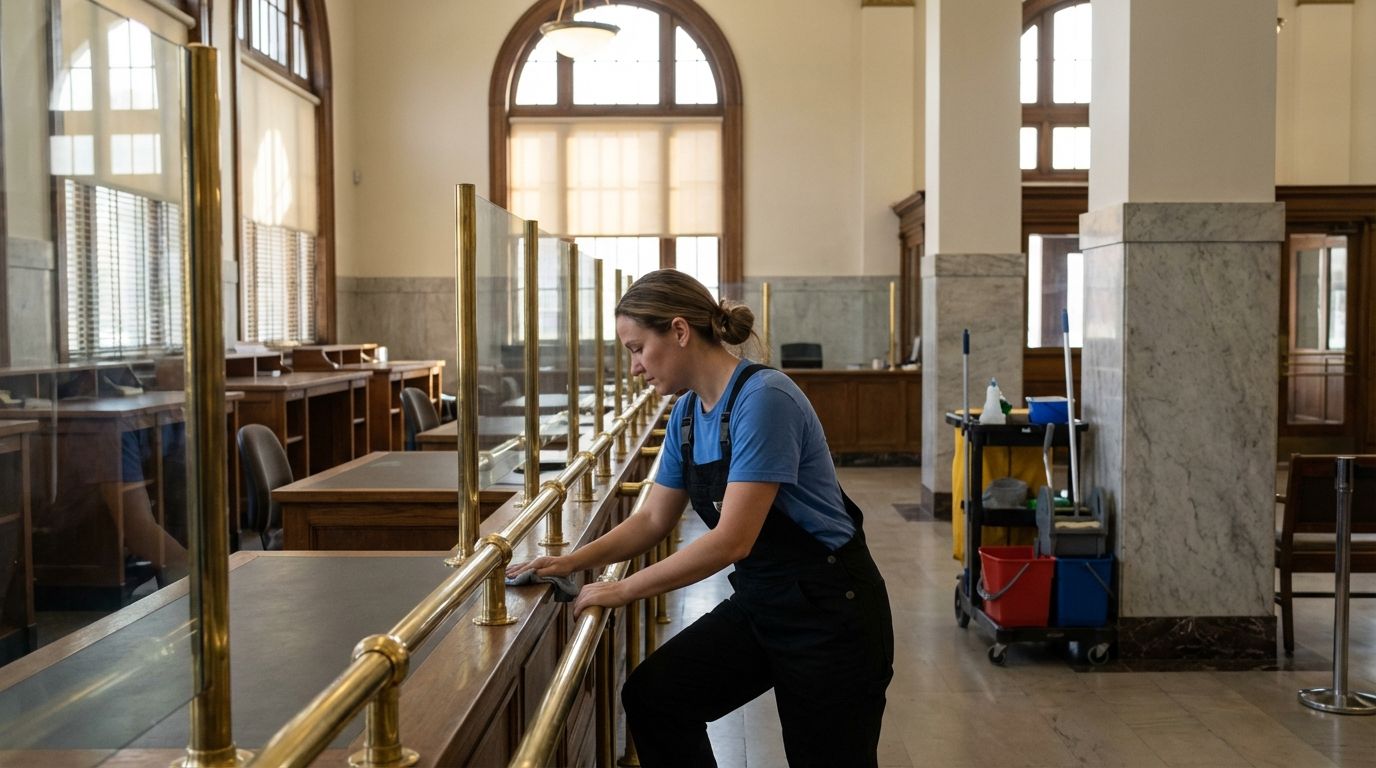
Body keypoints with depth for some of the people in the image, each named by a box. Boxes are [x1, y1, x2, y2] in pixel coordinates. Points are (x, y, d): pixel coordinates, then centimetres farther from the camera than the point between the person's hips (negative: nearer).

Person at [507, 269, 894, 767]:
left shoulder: (763, 399, -24)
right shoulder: (686, 413, 3)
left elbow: (731, 540, -27)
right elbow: (654, 519, 12)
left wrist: (622, 590, -20)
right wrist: (572, 562, -1)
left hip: (828, 611, -7)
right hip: (758, 601, 8)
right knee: (651, 698, -4)